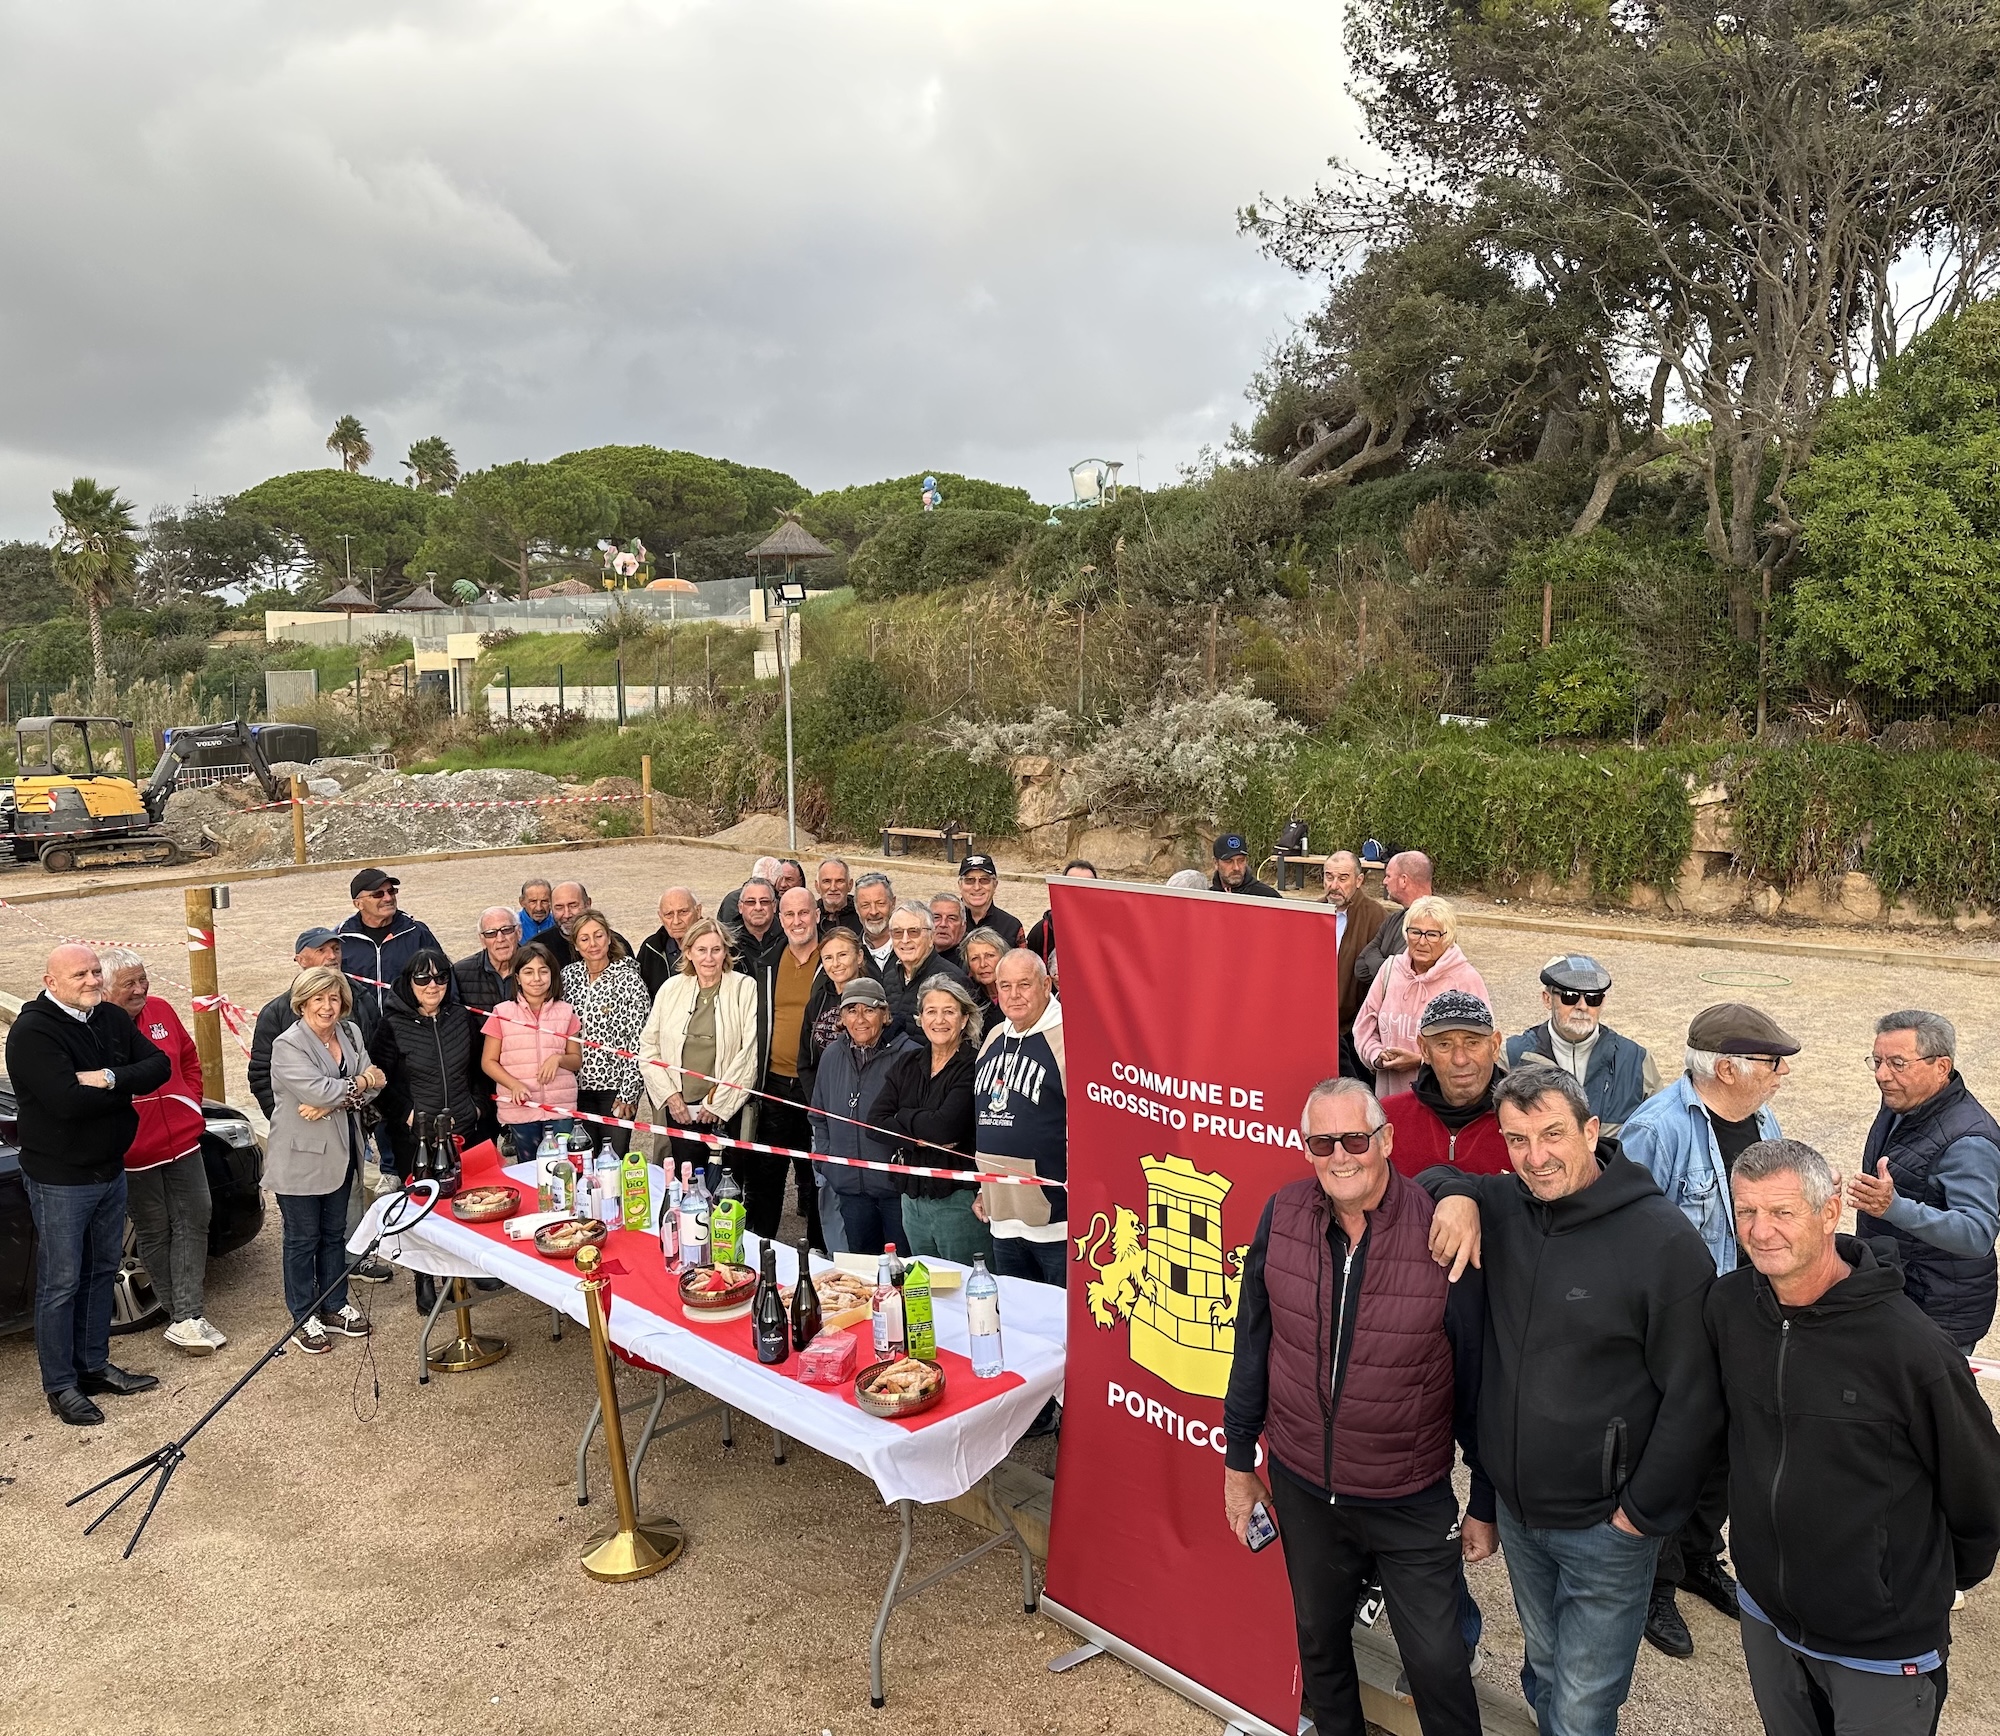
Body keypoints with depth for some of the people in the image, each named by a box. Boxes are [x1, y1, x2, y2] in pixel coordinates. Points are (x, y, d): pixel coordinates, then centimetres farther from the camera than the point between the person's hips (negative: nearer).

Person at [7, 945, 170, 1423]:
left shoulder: (113, 1019, 3)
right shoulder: (32, 1031, -19)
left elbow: (159, 1066, -5)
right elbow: (68, 1100, -29)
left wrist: (110, 1078, -22)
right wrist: (128, 1085, -16)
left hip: (111, 1170, 7)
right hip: (60, 1180, -7)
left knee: (102, 1271, 17)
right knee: (61, 1285, 3)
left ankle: (95, 1366, 31)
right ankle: (61, 1387, 15)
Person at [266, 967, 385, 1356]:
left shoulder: (351, 1033, 4)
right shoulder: (288, 1046, -16)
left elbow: (372, 1085, -4)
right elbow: (319, 1090, -27)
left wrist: (331, 1103, -18)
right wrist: (360, 1083, -12)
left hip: (339, 1152, 6)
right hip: (300, 1158, -6)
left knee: (334, 1233, 18)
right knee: (303, 1239, 6)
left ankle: (334, 1306, 31)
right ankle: (303, 1318, 20)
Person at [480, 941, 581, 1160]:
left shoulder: (566, 1013, 6)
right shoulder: (502, 1013, 1)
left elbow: (577, 1061, 10)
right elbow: (488, 1062, 2)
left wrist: (558, 1058, -12)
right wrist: (515, 1085, -14)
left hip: (560, 1109, 1)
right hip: (519, 1109, 0)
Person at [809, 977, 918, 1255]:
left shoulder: (908, 1054, -12)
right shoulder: (832, 1055, 7)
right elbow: (818, 1115, 19)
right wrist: (825, 1158, 11)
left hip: (897, 1185, -5)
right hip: (850, 1186, 5)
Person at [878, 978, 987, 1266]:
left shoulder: (974, 1066, -13)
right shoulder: (906, 1064, 8)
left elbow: (946, 1127, -23)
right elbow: (876, 1123, 0)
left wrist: (902, 1117, -7)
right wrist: (921, 1136, -14)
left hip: (960, 1201, -6)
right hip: (913, 1198, 7)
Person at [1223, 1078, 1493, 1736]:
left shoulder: (1441, 1234, -20)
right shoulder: (1281, 1216, -11)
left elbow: (1477, 1379, -9)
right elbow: (1253, 1345, 1)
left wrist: (1486, 1504, -1)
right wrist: (1238, 1460, 7)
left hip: (1413, 1503, -3)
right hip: (1302, 1486, 3)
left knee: (1437, 1662, 10)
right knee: (1319, 1641, 23)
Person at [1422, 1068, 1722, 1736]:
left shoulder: (1662, 1239, -20)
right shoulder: (1502, 1207, -5)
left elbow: (1694, 1397, -17)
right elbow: (1429, 1176, 14)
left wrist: (1643, 1513, -12)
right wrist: (1456, 1195, -10)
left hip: (1605, 1529, -5)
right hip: (1515, 1510, 5)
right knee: (1545, 1672, 26)